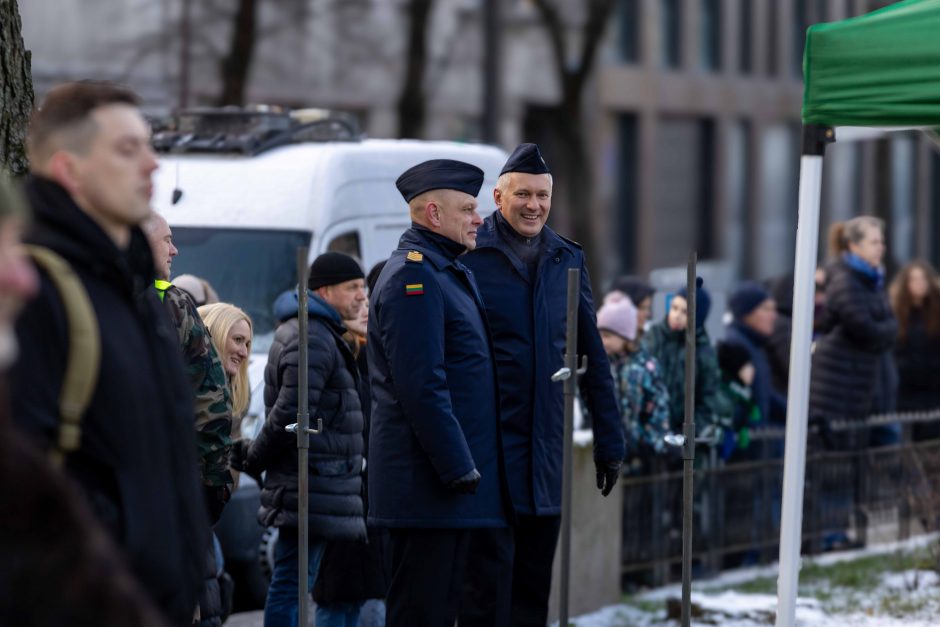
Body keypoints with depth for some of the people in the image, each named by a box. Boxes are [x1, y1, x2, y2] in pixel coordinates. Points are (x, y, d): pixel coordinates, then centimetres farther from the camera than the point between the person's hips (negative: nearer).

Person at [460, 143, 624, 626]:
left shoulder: (568, 260, 12)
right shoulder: (469, 257, -4)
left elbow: (593, 358, 16)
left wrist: (609, 440, 14)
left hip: (547, 451, 5)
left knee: (534, 586, 9)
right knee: (488, 582, -7)